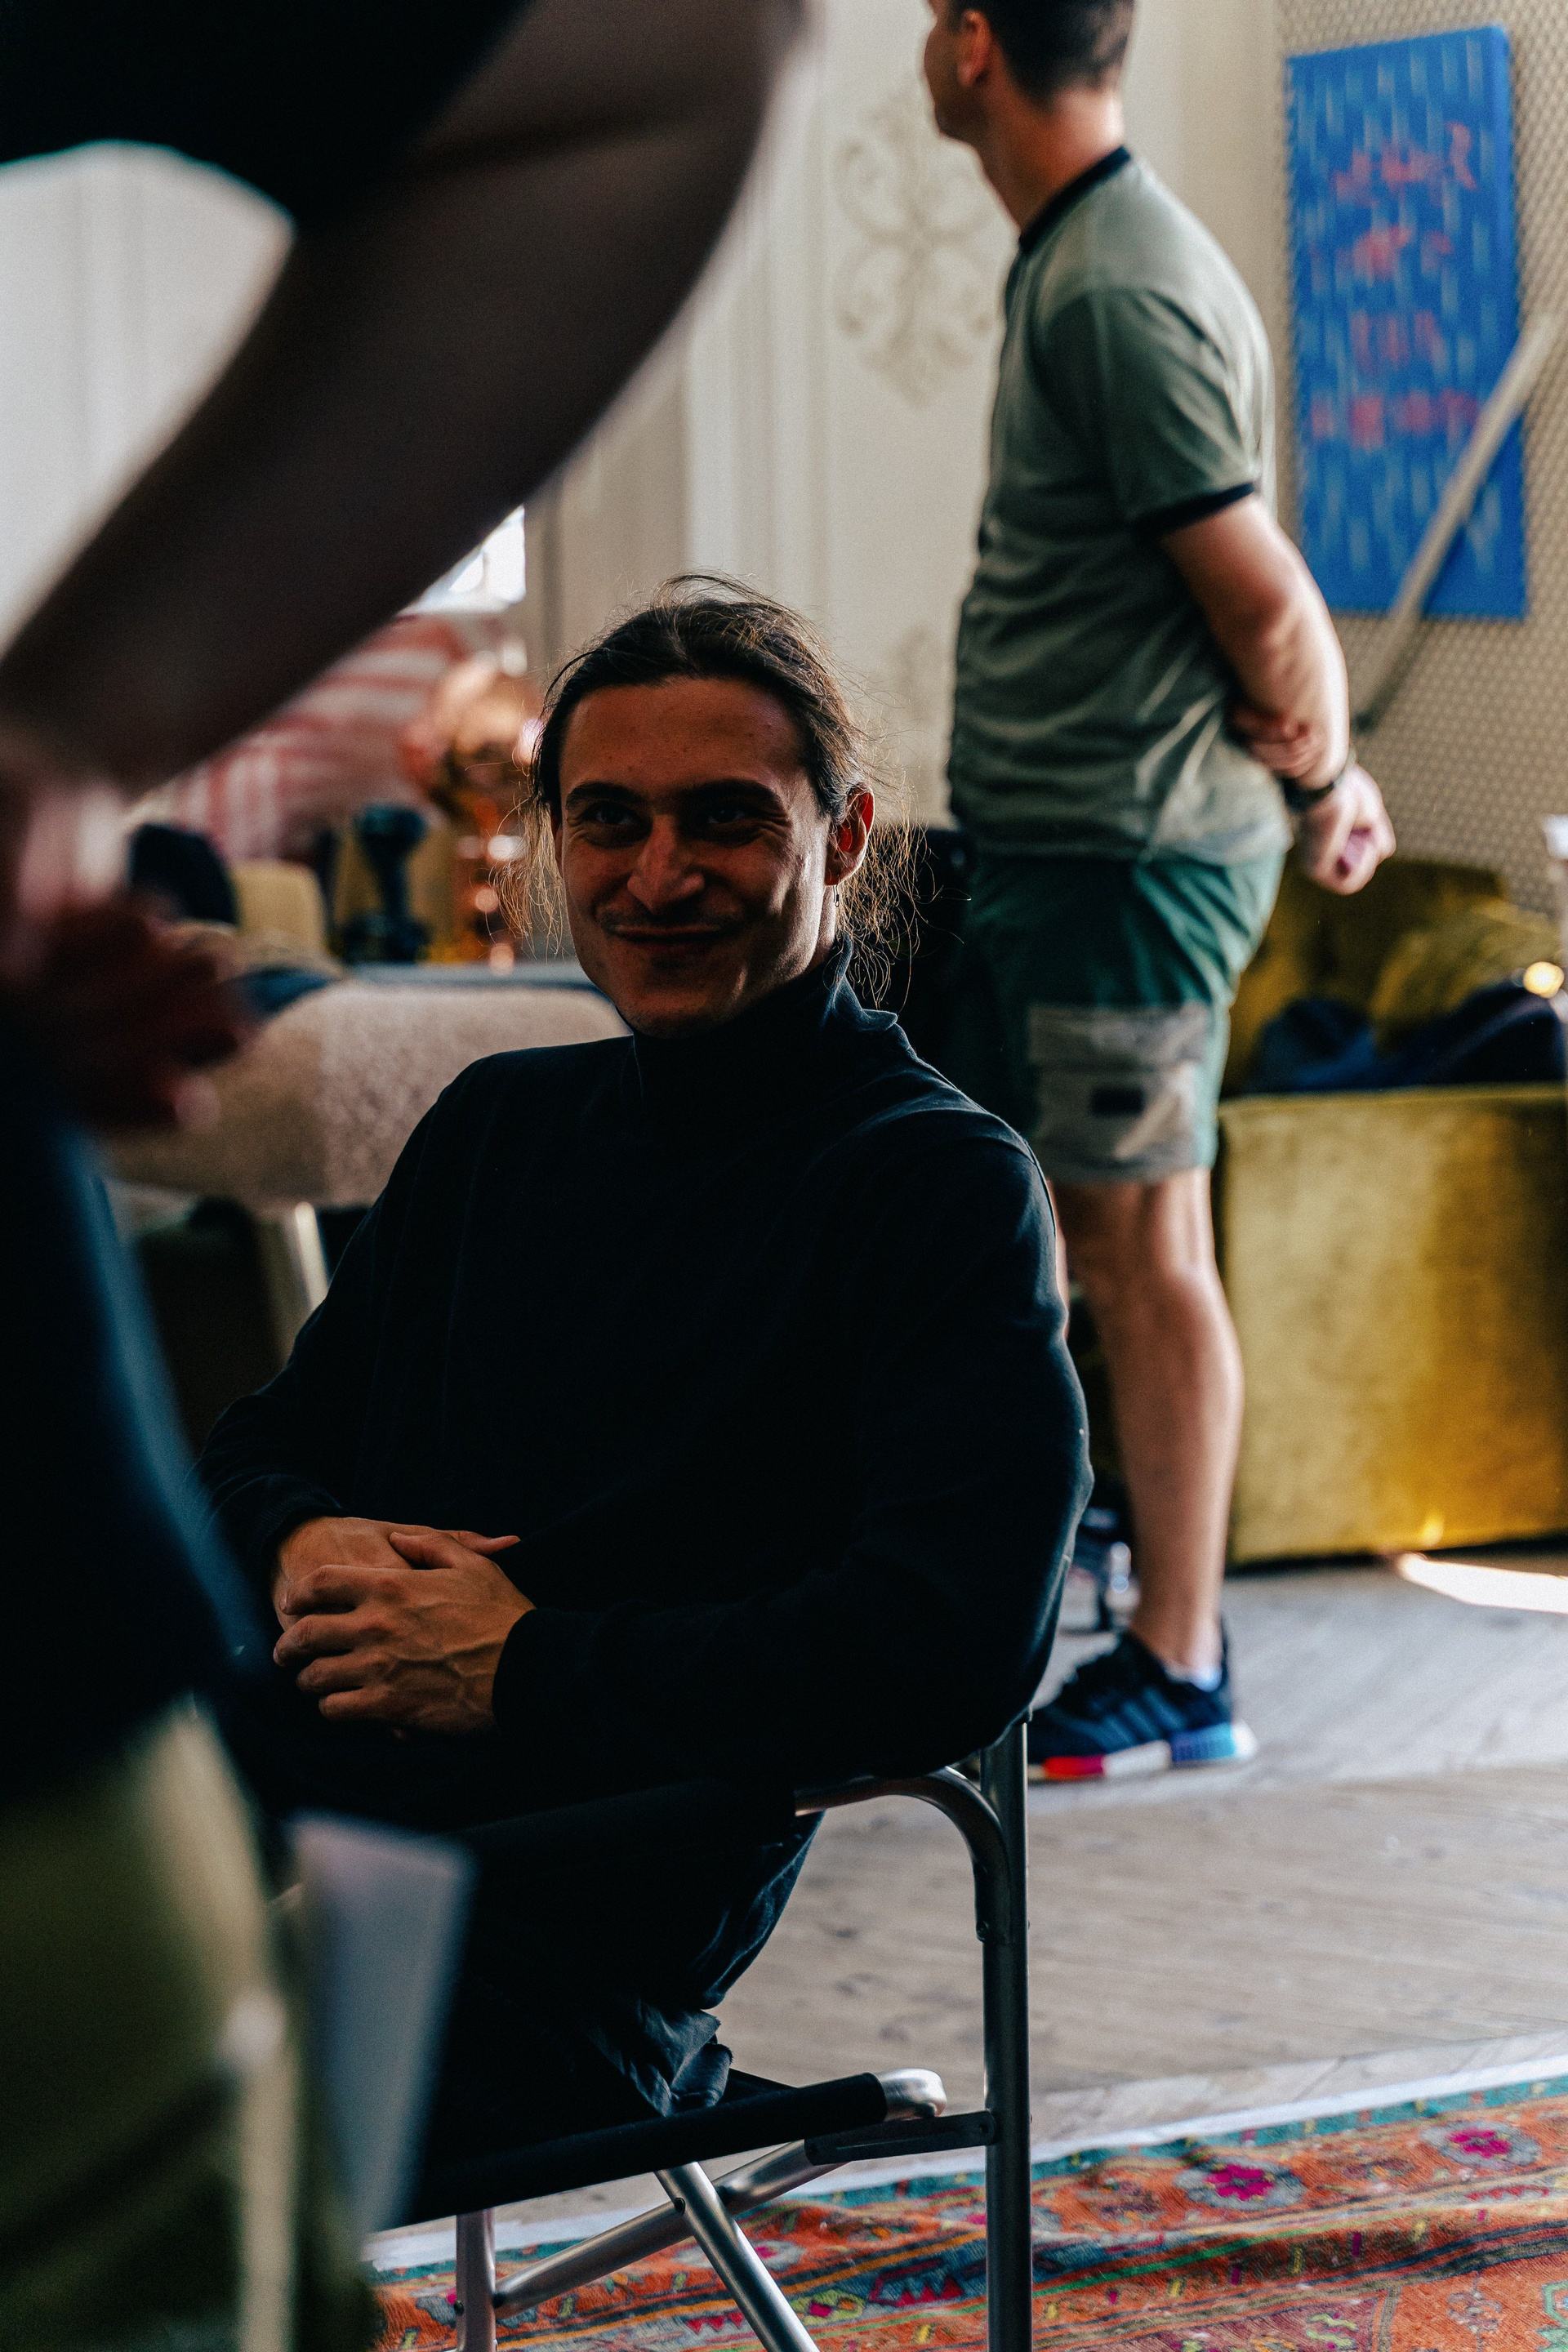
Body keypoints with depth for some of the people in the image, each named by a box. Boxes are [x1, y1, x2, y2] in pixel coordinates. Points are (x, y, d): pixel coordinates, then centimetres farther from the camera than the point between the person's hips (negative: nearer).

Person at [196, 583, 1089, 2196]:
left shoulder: (945, 1187, 1)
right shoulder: (498, 1124, 23)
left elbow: (954, 1652, -13)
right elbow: (258, 1443, 27)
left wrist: (525, 1668, -11)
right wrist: (300, 1545, 2)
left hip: (546, 1951, -7)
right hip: (255, 1820, 7)